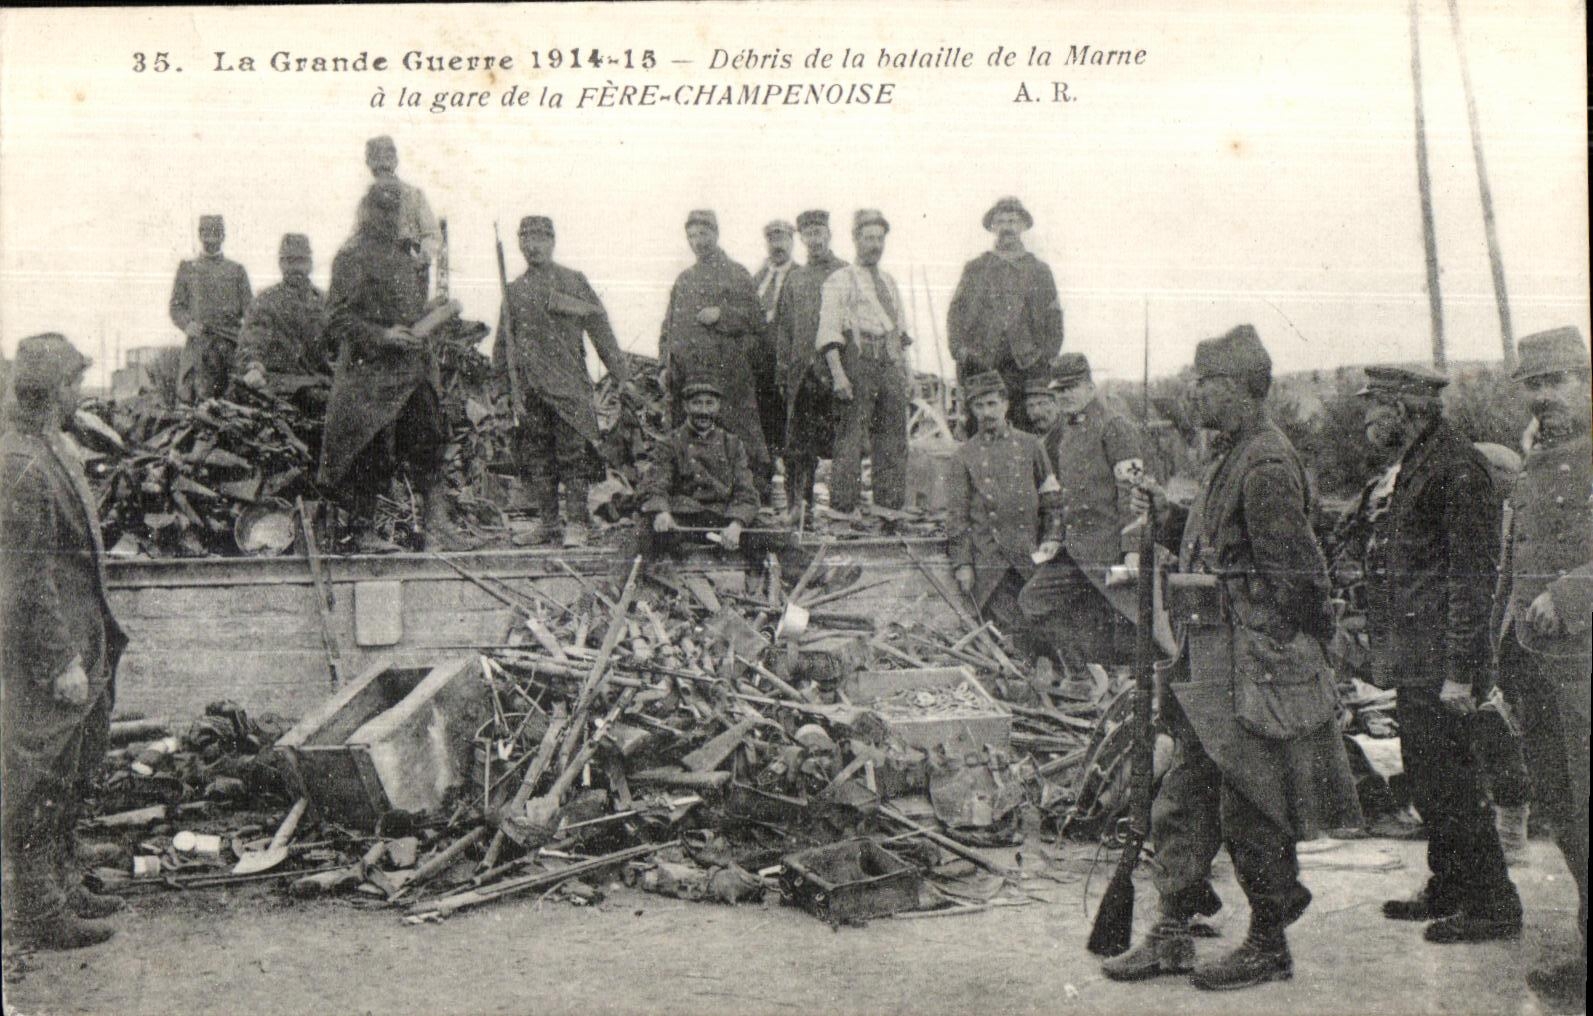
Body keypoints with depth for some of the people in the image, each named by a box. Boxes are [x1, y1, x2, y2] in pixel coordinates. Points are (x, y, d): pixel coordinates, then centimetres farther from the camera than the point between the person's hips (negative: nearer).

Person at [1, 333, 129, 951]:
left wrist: (94, 642, 23)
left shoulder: (54, 449, 9)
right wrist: (63, 663, -21)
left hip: (80, 645, 10)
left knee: (71, 779, 20)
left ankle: (62, 888, 34)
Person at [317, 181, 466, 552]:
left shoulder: (406, 253, 19)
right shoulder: (352, 257, -5)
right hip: (372, 369, -7)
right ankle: (364, 530, 7)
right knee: (373, 454, -2)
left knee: (427, 439, -4)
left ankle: (436, 519, -3)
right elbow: (339, 319, -13)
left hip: (414, 368, 7)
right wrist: (382, 335, -21)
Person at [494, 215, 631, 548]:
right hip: (529, 388, 4)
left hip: (568, 384, -4)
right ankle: (547, 521, 12)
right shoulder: (514, 290, 15)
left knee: (573, 453, -7)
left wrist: (622, 374, -2)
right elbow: (503, 343, 21)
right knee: (536, 457, 5)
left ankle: (576, 524, -5)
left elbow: (600, 328, 2)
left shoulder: (574, 281, 4)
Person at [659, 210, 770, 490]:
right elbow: (669, 324, 23)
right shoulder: (684, 279, 21)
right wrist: (666, 364, 13)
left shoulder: (735, 274, 5)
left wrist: (721, 314, -14)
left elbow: (756, 320, -1)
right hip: (685, 372, 5)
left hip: (726, 371, -5)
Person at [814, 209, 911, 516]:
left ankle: (891, 507, 10)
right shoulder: (839, 281, 2)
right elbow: (828, 332, -7)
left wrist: (905, 376, 16)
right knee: (850, 439, -9)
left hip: (890, 366, 6)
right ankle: (843, 509, -7)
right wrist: (838, 374, -18)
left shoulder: (890, 282, 22)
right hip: (856, 364, -6)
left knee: (894, 441, 5)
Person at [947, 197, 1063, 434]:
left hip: (1026, 364, 0)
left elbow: (1054, 319, 14)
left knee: (1028, 431, -7)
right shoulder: (974, 269, 16)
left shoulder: (1040, 270, 16)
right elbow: (956, 313, 12)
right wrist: (960, 350, -2)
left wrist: (1048, 355, 2)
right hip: (980, 365, 0)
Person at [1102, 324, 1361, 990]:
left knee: (1251, 811, 1)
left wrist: (1271, 660, -18)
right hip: (1212, 666, 10)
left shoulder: (1267, 466, -16)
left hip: (1253, 667, -10)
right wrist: (1167, 517, 11)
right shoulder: (1233, 459, 15)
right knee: (1184, 801, 12)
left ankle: (1269, 948, 14)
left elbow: (1296, 575, -19)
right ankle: (1172, 936, 19)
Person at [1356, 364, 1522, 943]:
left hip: (1440, 660, -10)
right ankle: (1447, 891, 27)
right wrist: (1385, 652, 19)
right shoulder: (1408, 466, 16)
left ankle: (1493, 906, 5)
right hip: (1413, 660, 10)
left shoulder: (1457, 466, -14)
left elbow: (1472, 576, -18)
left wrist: (1460, 671, -21)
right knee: (1426, 780, 16)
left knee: (1449, 782, -4)